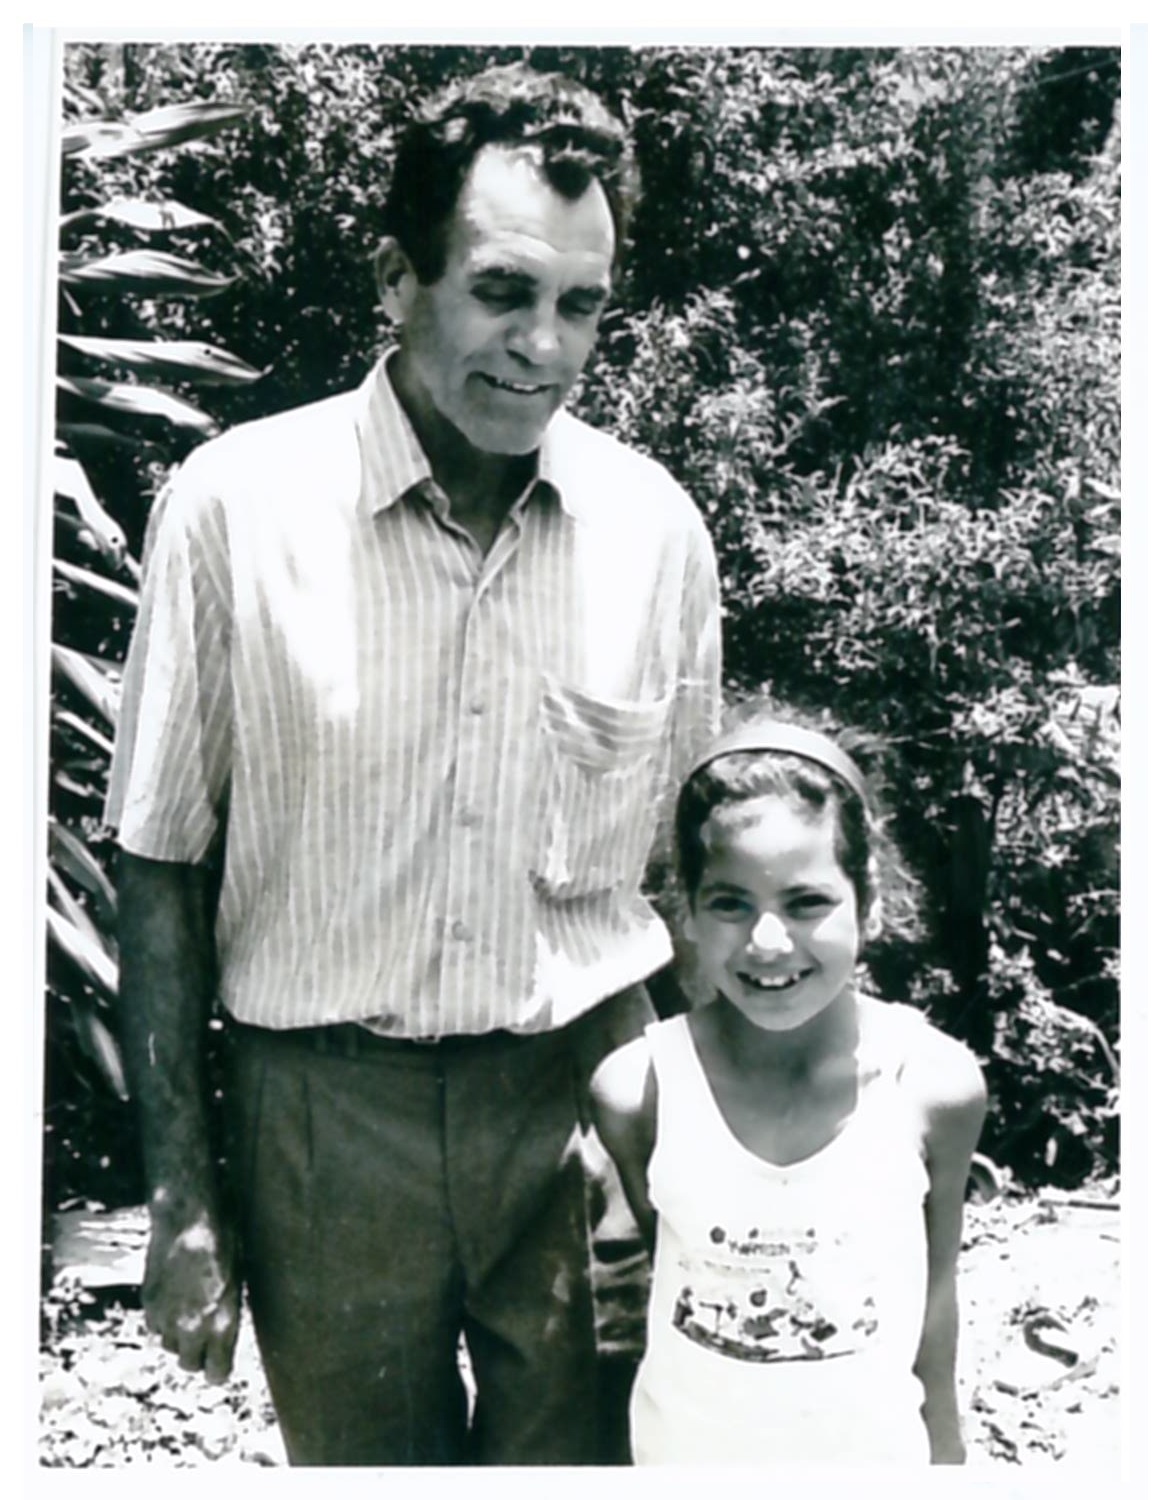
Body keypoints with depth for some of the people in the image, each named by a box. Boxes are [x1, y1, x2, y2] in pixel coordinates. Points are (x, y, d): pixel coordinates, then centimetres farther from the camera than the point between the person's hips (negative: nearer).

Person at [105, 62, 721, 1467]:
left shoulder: (655, 524, -3)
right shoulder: (236, 504, -10)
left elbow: (683, 857, 7)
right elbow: (162, 867, -4)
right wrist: (179, 1194, -3)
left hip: (583, 1089, 2)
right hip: (327, 1111, -1)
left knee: (579, 1456, 14)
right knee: (361, 1454, 17)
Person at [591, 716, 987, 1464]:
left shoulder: (939, 1086, -20)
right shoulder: (637, 1090, -21)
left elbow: (934, 1291, -6)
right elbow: (643, 1262, -6)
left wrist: (944, 1442, 6)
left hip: (869, 1452, 0)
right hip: (685, 1455, 0)